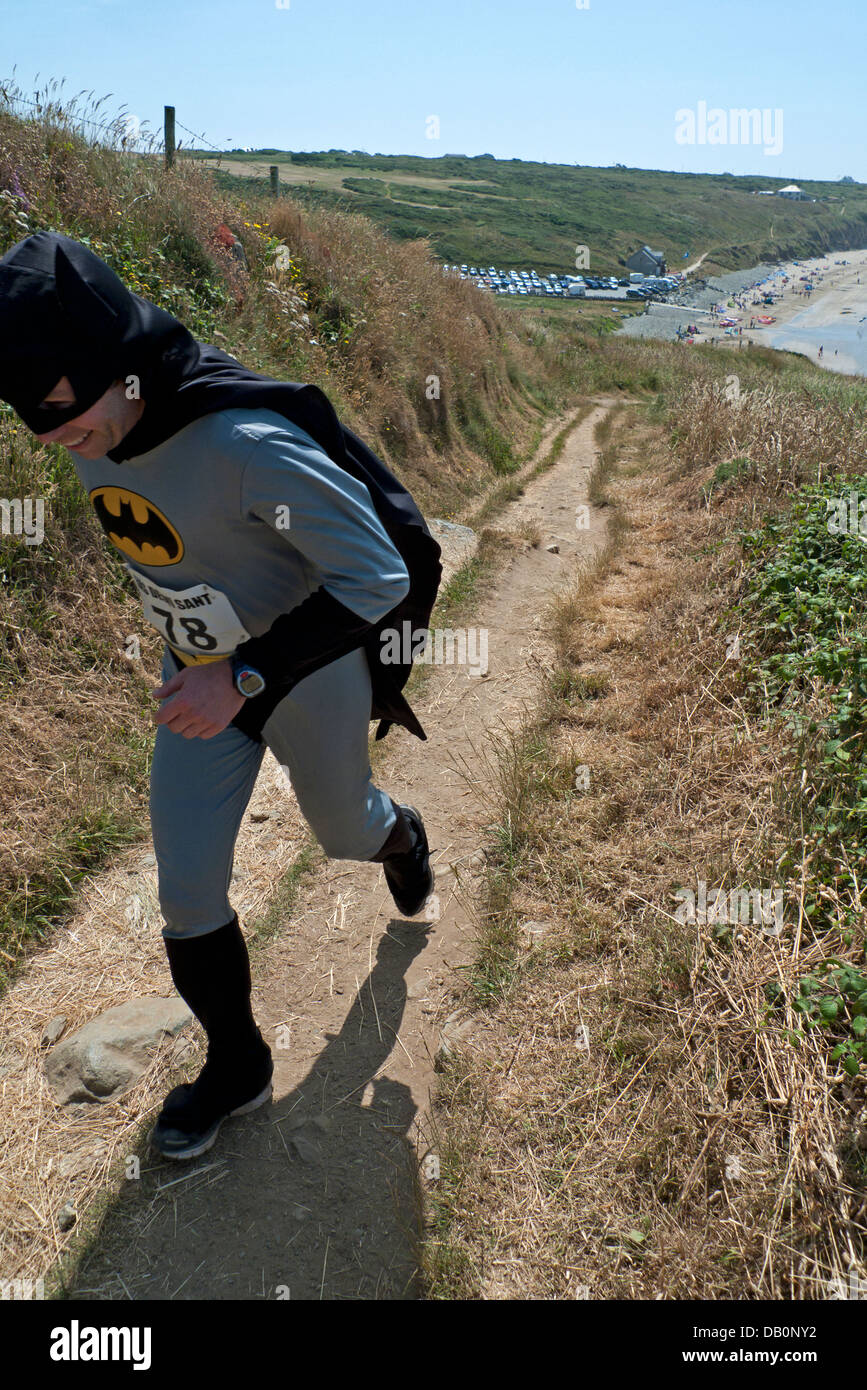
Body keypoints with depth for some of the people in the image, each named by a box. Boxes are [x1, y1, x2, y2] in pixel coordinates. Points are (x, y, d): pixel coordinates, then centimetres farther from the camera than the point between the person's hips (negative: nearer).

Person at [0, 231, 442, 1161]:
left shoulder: (247, 444, -35)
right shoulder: (89, 435, -11)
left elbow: (378, 574, -32)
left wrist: (246, 675, -36)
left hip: (309, 666, -5)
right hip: (197, 673, 6)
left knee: (343, 830, 21)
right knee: (186, 892, 5)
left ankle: (399, 837, 62)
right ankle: (236, 1067, 29)